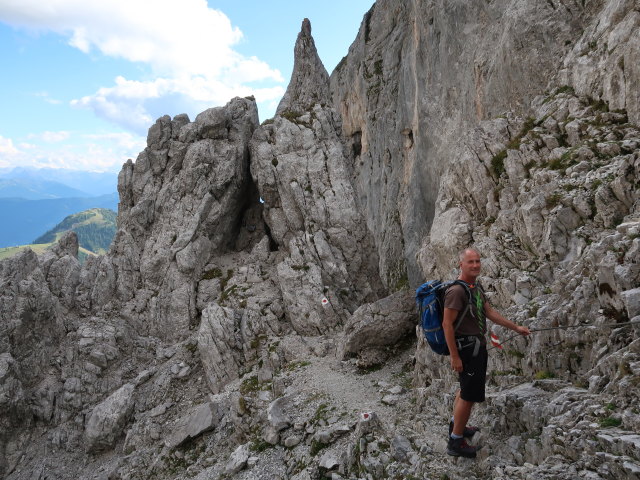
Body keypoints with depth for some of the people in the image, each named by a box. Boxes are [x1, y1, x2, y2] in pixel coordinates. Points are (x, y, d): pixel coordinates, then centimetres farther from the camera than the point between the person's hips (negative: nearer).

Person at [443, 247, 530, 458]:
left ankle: (456, 425, 40)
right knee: (470, 395, -4)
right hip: (467, 348, -10)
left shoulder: (476, 287, 8)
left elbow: (490, 312, 16)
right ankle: (456, 442, 7)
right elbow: (447, 324, -23)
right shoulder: (457, 291, -22)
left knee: (466, 388, 22)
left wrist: (516, 327, 18)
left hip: (477, 346, 10)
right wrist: (454, 356, -23)